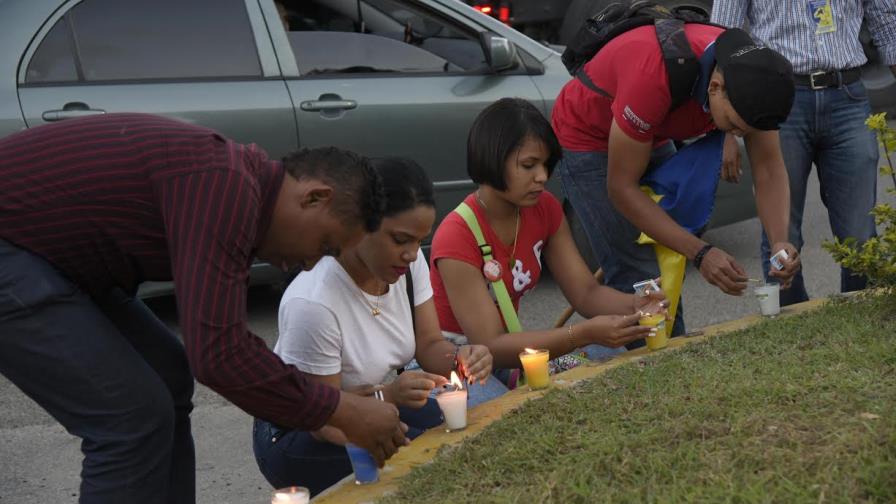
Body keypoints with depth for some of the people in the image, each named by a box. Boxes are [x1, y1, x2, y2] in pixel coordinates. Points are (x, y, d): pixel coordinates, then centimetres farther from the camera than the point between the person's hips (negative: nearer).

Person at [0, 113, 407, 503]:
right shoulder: (226, 186, -24)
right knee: (135, 414, -11)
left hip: (37, 253, 10)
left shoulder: (233, 182, 7)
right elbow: (218, 353, -29)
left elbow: (223, 337, 17)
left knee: (168, 378, 13)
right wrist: (340, 412, -18)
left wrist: (321, 411, 15)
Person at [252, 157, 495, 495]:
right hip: (301, 437, -7)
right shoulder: (312, 302, -32)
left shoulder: (409, 263, -13)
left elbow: (429, 345, -5)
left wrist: (459, 358, -27)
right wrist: (388, 396, -39)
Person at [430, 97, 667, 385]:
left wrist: (635, 306, -25)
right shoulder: (455, 237, -25)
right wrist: (585, 334, -40)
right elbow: (491, 346, -30)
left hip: (505, 346, 8)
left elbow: (586, 293, -3)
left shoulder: (544, 209, -3)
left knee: (610, 356, -13)